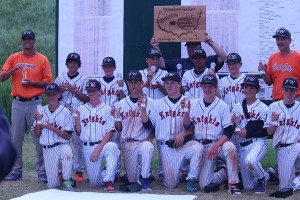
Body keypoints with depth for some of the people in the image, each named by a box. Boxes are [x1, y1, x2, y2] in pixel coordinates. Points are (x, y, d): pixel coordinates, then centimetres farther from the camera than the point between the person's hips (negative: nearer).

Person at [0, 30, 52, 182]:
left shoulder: (42, 59, 3)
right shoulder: (13, 58, 8)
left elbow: (47, 81, -1)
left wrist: (32, 83, -15)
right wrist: (13, 70, -14)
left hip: (35, 103, -2)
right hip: (17, 103, 2)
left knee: (39, 137, -3)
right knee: (16, 137, 6)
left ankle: (42, 171, 2)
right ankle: (16, 170, 14)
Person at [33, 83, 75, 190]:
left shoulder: (65, 111, -6)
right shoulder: (41, 111, 3)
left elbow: (68, 136, -9)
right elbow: (37, 135, 5)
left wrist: (52, 128, -20)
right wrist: (37, 121, -13)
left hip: (62, 146, -2)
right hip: (47, 149, 2)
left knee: (67, 151, -40)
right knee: (53, 185, -2)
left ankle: (67, 180, -21)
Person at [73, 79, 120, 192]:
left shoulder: (107, 109, 2)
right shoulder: (81, 109, 9)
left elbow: (110, 133, -5)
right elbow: (78, 133, 7)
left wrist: (98, 149, -15)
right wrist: (76, 119, -9)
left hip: (103, 144, -2)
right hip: (87, 147, 2)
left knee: (112, 146, -38)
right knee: (94, 182, -3)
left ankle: (108, 181, -29)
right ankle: (106, 175, 31)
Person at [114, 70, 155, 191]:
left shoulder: (149, 102, 2)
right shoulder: (121, 103, 11)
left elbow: (149, 126, -7)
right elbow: (119, 128, 11)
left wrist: (143, 110, -21)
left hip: (143, 141, -3)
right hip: (127, 144, 3)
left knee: (148, 147, -40)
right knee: (132, 179, -3)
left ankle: (144, 177, -20)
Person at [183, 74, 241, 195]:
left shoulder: (223, 106, -5)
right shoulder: (194, 104, 3)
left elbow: (228, 132, -9)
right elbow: (187, 126, 0)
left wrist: (216, 146, -23)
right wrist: (187, 111, -18)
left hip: (219, 143, -2)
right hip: (201, 145, 2)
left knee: (230, 148, -38)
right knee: (204, 184, -7)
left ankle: (232, 184, -27)